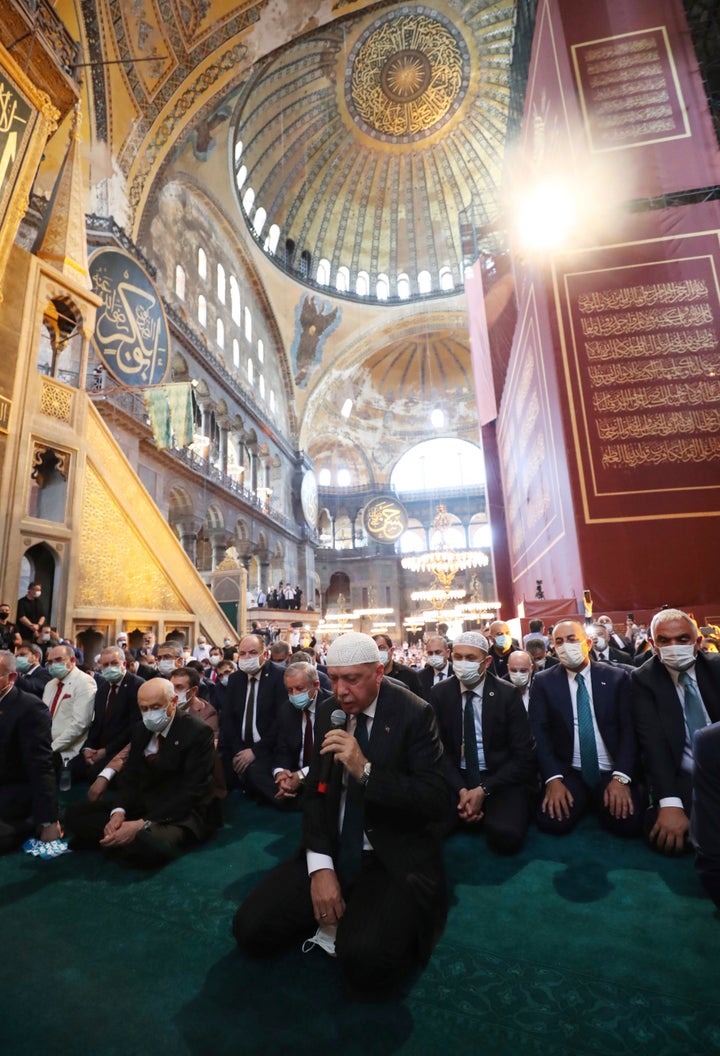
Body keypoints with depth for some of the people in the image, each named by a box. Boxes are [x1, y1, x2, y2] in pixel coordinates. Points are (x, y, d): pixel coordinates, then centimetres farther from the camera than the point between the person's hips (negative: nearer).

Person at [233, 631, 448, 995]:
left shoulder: (414, 713, -15)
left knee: (365, 962, -27)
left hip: (395, 859, -4)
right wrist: (320, 865, -11)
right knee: (251, 927, -7)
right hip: (333, 852, 5)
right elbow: (315, 791, 3)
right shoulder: (327, 711, 1)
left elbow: (435, 802, -19)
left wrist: (366, 770, -30)